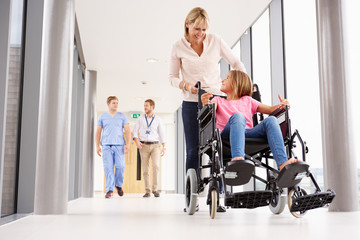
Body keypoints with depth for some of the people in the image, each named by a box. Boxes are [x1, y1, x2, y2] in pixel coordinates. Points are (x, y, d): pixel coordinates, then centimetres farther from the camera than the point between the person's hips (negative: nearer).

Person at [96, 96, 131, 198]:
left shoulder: (122, 116, 11)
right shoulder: (102, 117, 13)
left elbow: (128, 131, 5)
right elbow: (98, 132, 13)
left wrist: (128, 144, -8)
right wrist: (97, 146, 4)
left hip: (119, 145, 0)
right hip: (106, 146, 0)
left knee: (120, 166, -9)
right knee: (108, 168, -6)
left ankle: (118, 184, 17)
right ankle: (109, 190, -1)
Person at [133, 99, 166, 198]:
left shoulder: (158, 120, 7)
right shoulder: (140, 119, 8)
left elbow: (161, 134, 9)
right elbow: (134, 132, 3)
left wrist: (163, 147, 2)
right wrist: (136, 141, -17)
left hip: (155, 145, -1)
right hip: (144, 146, 1)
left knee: (156, 166, -19)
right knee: (145, 169, -1)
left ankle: (155, 189, -9)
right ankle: (147, 191, 7)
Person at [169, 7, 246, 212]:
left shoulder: (216, 41, 3)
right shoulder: (179, 47, 2)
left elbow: (236, 63, 10)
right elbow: (172, 77, 6)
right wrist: (186, 85, -14)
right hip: (191, 103, 0)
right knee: (193, 151, 1)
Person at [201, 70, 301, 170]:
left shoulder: (247, 100, 33)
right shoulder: (218, 100, 29)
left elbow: (270, 109, 23)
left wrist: (281, 105, 1)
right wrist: (206, 104, -19)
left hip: (249, 133, 2)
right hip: (228, 134, -2)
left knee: (271, 120, -24)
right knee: (238, 116, -34)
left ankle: (283, 164, -43)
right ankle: (237, 158, -59)